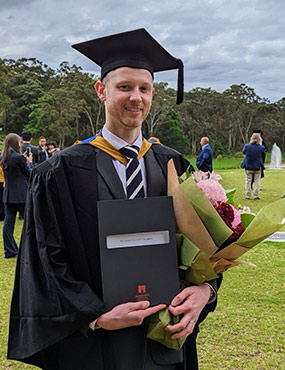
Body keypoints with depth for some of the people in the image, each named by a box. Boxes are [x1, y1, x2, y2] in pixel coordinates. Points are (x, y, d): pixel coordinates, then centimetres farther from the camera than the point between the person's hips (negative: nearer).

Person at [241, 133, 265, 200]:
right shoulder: (261, 147, -10)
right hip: (257, 167, 0)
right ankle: (256, 196, 8)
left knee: (248, 181, 10)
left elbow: (243, 152, 9)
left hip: (248, 167, 1)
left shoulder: (247, 146, -12)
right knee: (257, 182, 8)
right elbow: (263, 156, 5)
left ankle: (248, 196, 12)